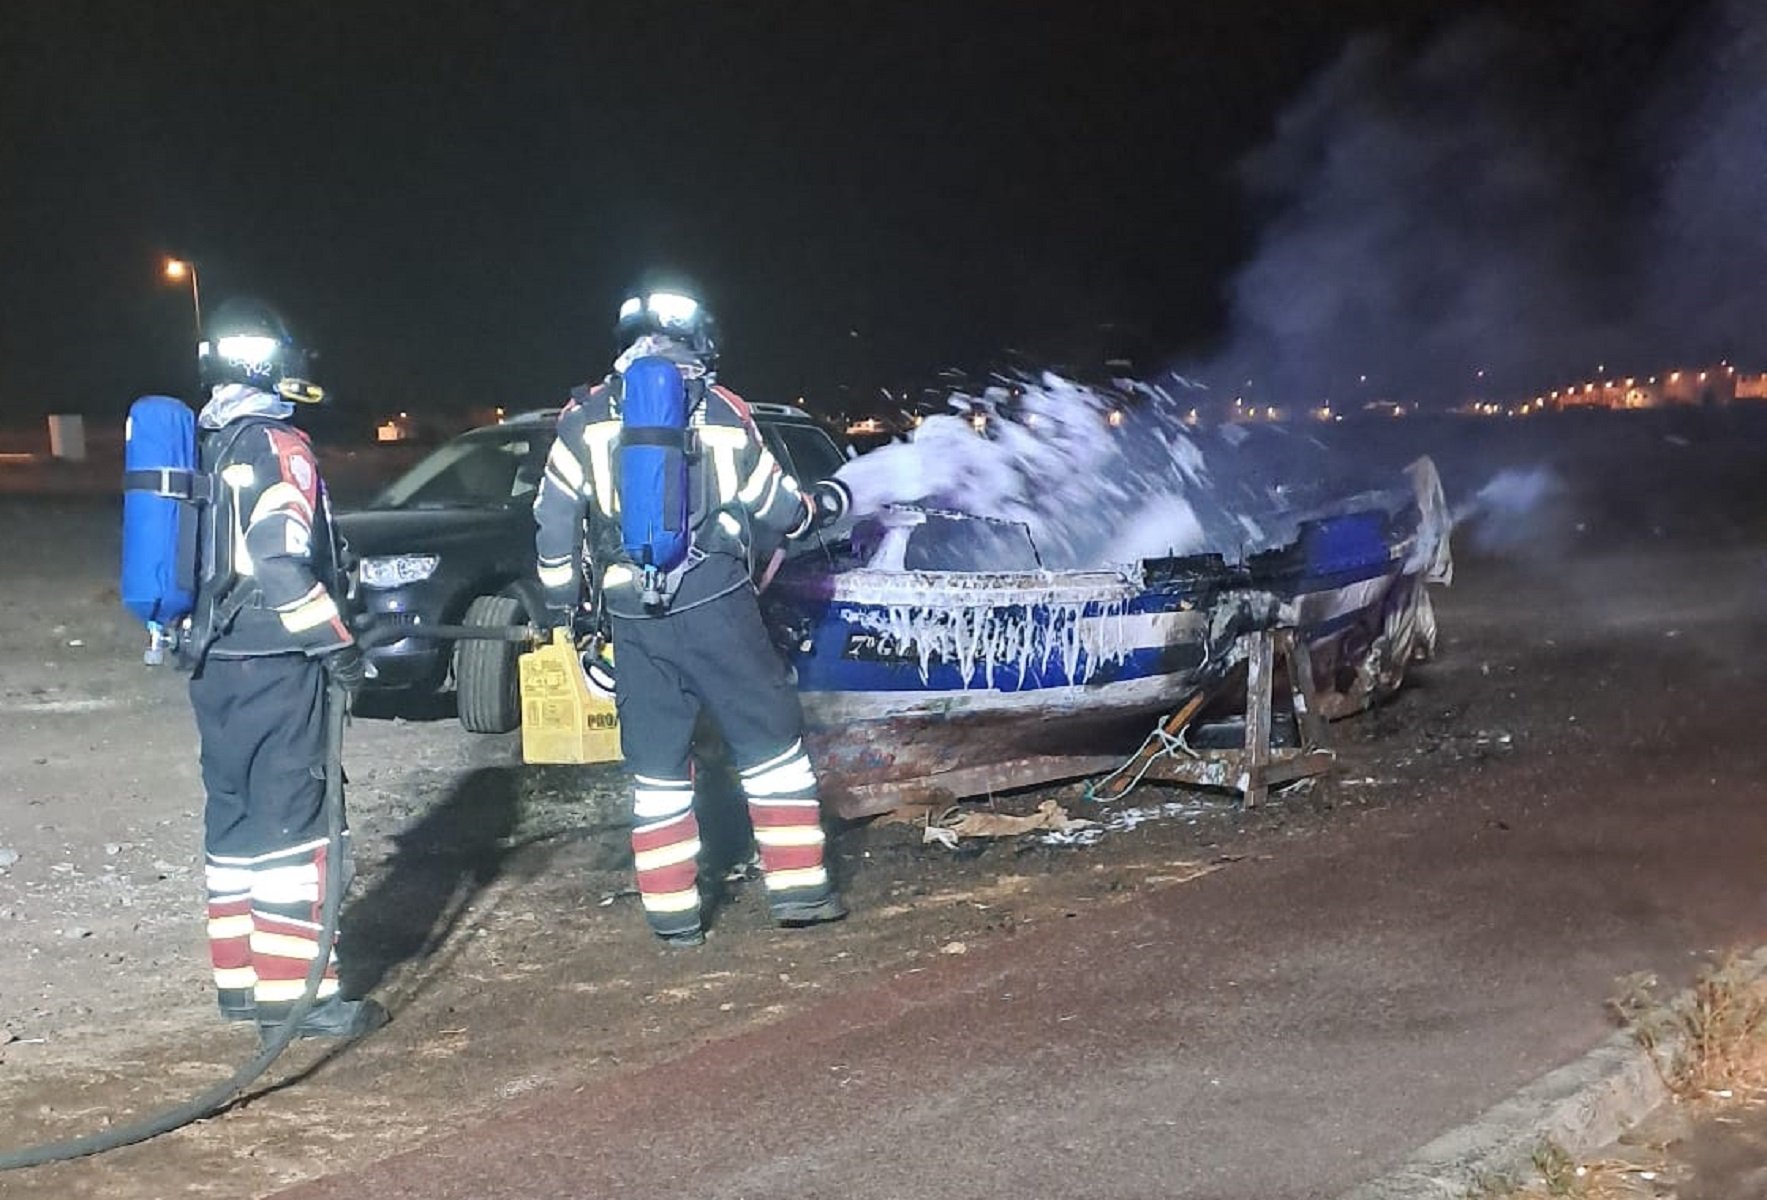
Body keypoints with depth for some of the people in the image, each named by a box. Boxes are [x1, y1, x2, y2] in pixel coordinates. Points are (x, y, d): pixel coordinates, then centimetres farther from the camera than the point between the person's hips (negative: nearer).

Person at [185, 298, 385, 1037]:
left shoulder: (200, 448, 14)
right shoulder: (276, 447, -13)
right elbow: (281, 563, -22)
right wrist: (336, 643, -16)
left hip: (213, 661, 9)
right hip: (272, 664, -9)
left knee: (233, 817, 14)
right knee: (289, 822, -6)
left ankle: (239, 978, 20)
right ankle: (291, 992, -6)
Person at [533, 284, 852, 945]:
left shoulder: (585, 417, 6)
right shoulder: (722, 411, 4)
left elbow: (554, 517, 6)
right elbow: (777, 507, 10)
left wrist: (560, 595, 18)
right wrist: (821, 505, 31)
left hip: (633, 617, 2)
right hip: (716, 604, -2)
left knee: (656, 762, 10)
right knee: (770, 740, 9)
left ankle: (672, 912, 11)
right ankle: (798, 887, 9)